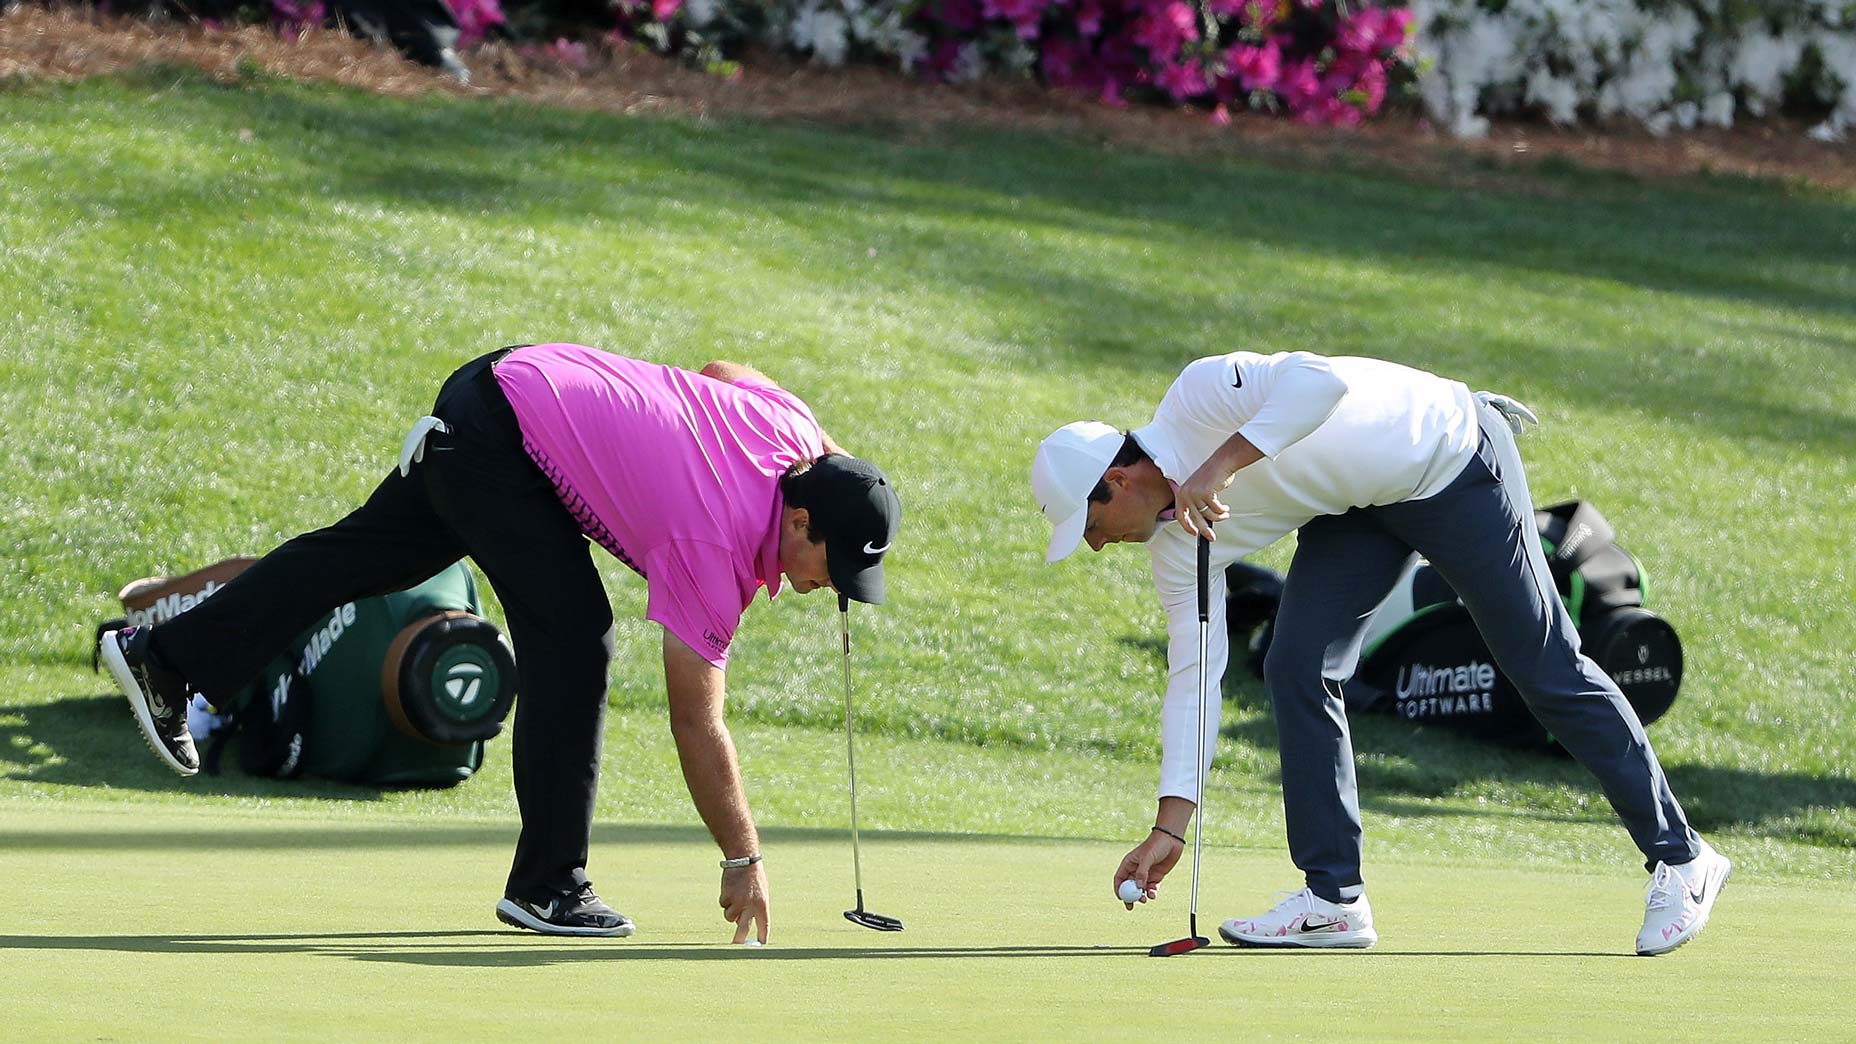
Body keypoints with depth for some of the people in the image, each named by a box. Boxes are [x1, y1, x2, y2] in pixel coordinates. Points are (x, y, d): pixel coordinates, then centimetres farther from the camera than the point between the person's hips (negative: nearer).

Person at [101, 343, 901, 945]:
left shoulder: (788, 421, -8)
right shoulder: (715, 552, -25)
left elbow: (722, 371, 17)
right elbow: (696, 722, -21)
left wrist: (827, 453, 14)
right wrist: (743, 861, -17)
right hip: (499, 442, -9)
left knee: (361, 555, 18)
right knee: (573, 639, -14)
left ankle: (162, 658, 28)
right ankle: (549, 882, -10)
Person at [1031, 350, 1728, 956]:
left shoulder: (1198, 397, -26)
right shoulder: (1178, 539, -2)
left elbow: (1321, 379, -41)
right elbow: (1192, 673, -1)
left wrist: (1224, 462, -45)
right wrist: (1169, 825, -4)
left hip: (1450, 462, -8)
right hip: (1358, 505, 8)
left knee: (1547, 670, -4)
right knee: (1296, 670, -6)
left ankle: (1678, 858, 5)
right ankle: (1333, 897, 0)